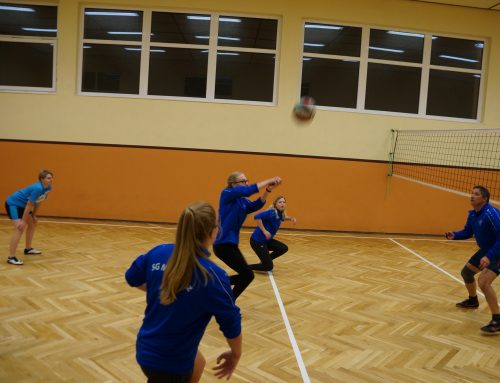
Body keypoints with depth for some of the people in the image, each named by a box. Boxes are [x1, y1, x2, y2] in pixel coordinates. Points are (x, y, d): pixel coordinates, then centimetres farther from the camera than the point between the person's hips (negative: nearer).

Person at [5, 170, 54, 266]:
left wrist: (34, 216, 11)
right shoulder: (37, 188, -31)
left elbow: (38, 202, 8)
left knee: (33, 224, 18)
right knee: (20, 228, -21)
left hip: (22, 205, 10)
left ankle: (28, 249, 33)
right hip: (13, 204, -10)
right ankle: (11, 257, -21)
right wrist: (23, 221, -24)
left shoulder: (48, 188, -5)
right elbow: (29, 205, -28)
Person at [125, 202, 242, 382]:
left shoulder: (158, 252, -11)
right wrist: (235, 355, 4)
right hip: (171, 363, -6)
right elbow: (231, 323, -14)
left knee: (197, 365, 31)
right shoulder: (213, 276, -26)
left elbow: (132, 278, 8)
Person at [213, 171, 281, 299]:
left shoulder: (242, 201, 12)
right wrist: (269, 180, -20)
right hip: (223, 244, -9)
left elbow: (256, 205, -7)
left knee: (243, 275, 16)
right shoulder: (227, 194, -9)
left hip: (231, 244, 9)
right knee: (248, 275, -6)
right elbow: (247, 191, -23)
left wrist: (269, 189, -20)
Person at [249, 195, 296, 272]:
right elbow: (257, 217, -32)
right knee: (268, 267, -7)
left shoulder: (280, 214, 6)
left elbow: (282, 218, 31)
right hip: (257, 240, -9)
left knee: (284, 248, 8)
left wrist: (290, 218, 11)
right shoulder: (272, 213, -21)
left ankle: (265, 261, 23)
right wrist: (264, 231, -28)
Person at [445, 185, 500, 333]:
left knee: (483, 281, -26)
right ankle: (473, 300, 47)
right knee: (466, 272, 22)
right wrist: (454, 235, -8)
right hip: (485, 250, 10)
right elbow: (467, 232, 13)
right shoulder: (472, 214, 0)